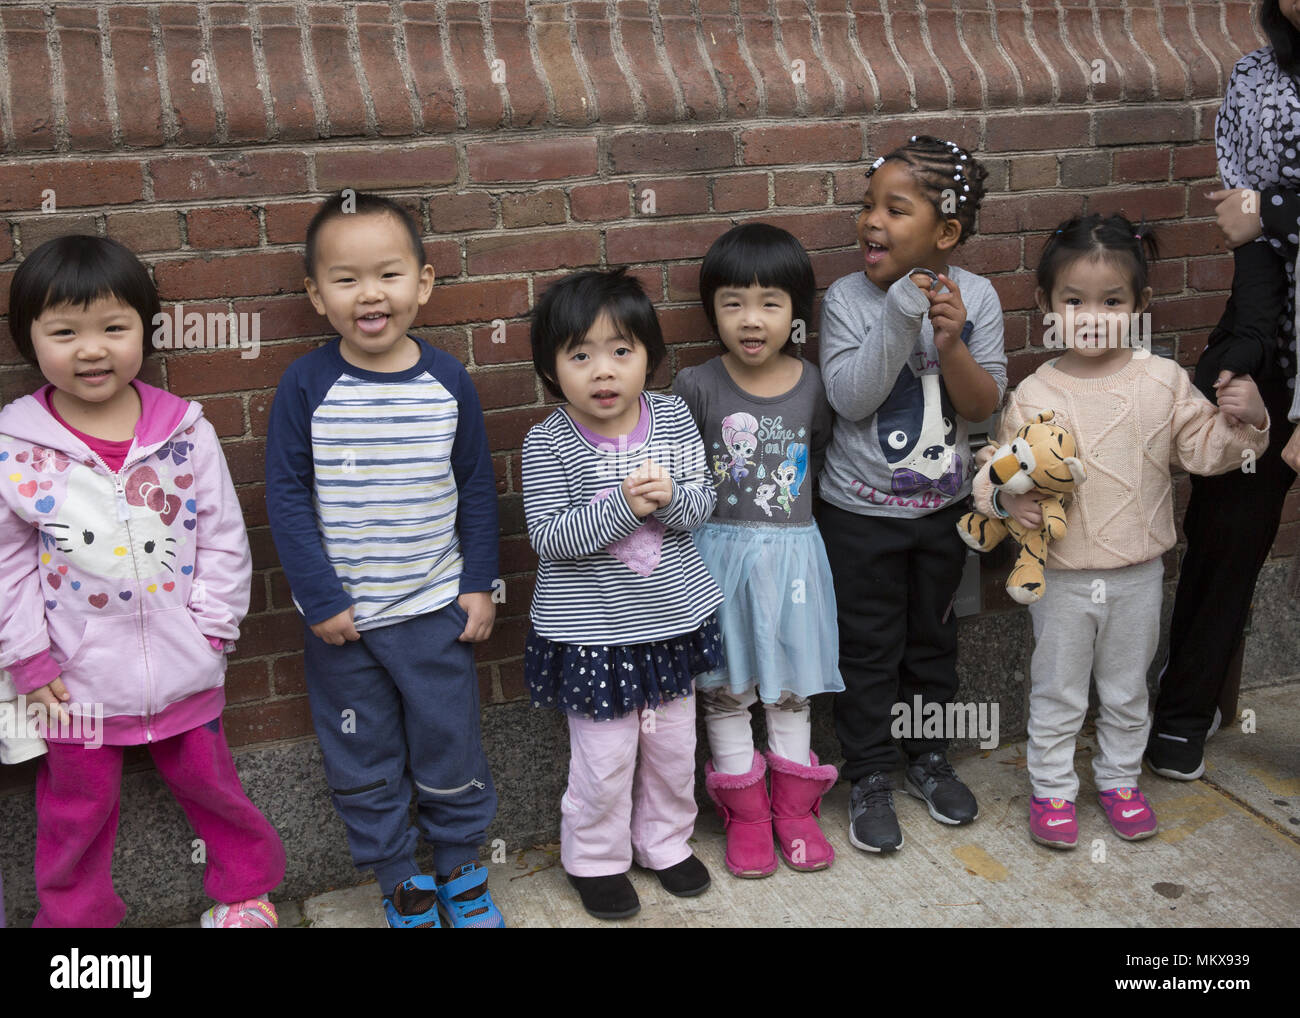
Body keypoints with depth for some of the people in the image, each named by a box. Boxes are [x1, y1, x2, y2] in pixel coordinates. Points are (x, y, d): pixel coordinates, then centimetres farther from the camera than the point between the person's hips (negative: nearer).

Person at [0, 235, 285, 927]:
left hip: (183, 669, 1)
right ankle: (74, 919, 39)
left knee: (209, 783, 19)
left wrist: (210, 630, -4)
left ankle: (247, 887, 42)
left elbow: (223, 537, -2)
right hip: (77, 680, 0)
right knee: (77, 812, 17)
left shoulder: (185, 430, -8)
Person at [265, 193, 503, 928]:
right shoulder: (307, 385, -10)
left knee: (451, 750, 13)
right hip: (340, 617, 0)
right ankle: (400, 881, 33)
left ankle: (462, 867, 35)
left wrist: (479, 584, 0)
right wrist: (320, 599, -11)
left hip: (435, 609, 1)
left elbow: (477, 488, 2)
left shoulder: (448, 381, -6)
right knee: (362, 762, 13)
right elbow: (287, 495, -8)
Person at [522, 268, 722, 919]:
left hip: (673, 614, 4)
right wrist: (624, 508, -30)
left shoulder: (673, 417, -4)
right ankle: (595, 858, 31)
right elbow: (548, 536, -19)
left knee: (673, 745, 19)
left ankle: (665, 841, 41)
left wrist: (670, 495, -25)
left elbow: (701, 504, -3)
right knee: (605, 759, 7)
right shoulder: (548, 444, -15)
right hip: (592, 628, -4)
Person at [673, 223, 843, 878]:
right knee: (725, 690, 8)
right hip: (722, 553, -1)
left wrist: (795, 502, 4)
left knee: (792, 686, 14)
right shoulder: (697, 387, -9)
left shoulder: (812, 385, -3)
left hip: (792, 551, 2)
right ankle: (746, 815, 24)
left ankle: (795, 808, 30)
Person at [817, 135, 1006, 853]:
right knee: (868, 649, 8)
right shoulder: (847, 298, -14)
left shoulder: (975, 296, -8)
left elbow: (984, 405, -10)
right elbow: (850, 399, -22)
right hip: (861, 510, -2)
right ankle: (869, 779, 24)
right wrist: (900, 317, -29)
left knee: (933, 638, 19)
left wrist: (951, 344, -27)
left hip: (942, 504, 3)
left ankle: (929, 760, 38)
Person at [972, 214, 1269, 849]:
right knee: (1057, 693, 13)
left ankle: (1119, 780, 40)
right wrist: (1005, 497, -25)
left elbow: (1203, 449, 0)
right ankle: (1051, 790, 31)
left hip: (1138, 574, 2)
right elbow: (1000, 465, -4)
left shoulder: (1163, 380, -5)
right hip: (1061, 576, -2)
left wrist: (1244, 420, -17)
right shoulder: (1034, 396, -11)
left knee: (1128, 691, 20)